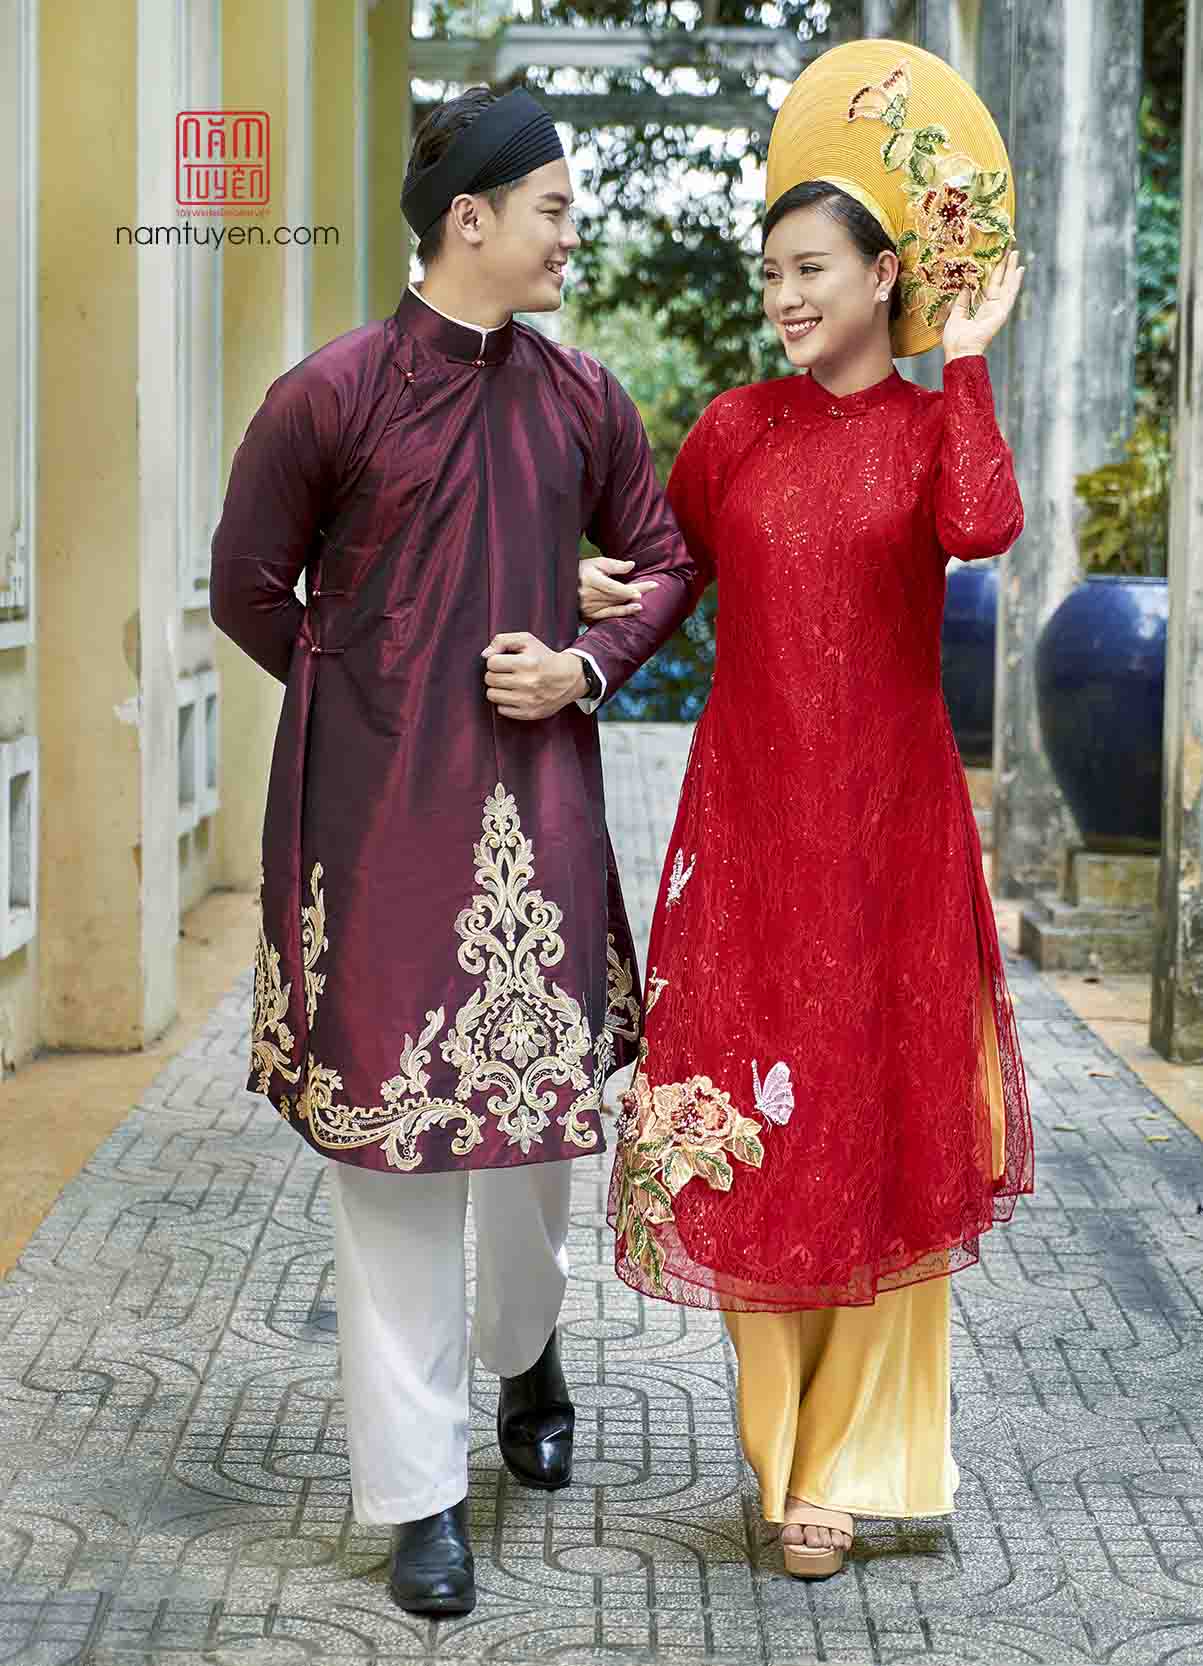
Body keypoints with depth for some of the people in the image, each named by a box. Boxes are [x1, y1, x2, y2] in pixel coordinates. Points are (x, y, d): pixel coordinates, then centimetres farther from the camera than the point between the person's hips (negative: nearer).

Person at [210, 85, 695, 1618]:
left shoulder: (581, 401, 5)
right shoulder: (329, 395, -7)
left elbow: (663, 557, 16)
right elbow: (248, 589, 3)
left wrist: (585, 667, -1)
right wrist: (370, 699, 5)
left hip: (537, 803, 4)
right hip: (379, 812, -3)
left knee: (542, 1091, 10)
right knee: (387, 1130, 0)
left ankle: (524, 1356, 41)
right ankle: (418, 1495, 10)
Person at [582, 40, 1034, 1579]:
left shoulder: (941, 424, 0)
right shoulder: (734, 428, 5)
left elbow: (984, 529, -22)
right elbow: (671, 570, 15)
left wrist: (964, 361, -17)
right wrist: (616, 601, -6)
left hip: (892, 817, -1)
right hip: (749, 809, 1)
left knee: (889, 1123, 3)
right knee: (757, 1120, 3)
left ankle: (853, 1459, 15)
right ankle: (786, 1440, 18)